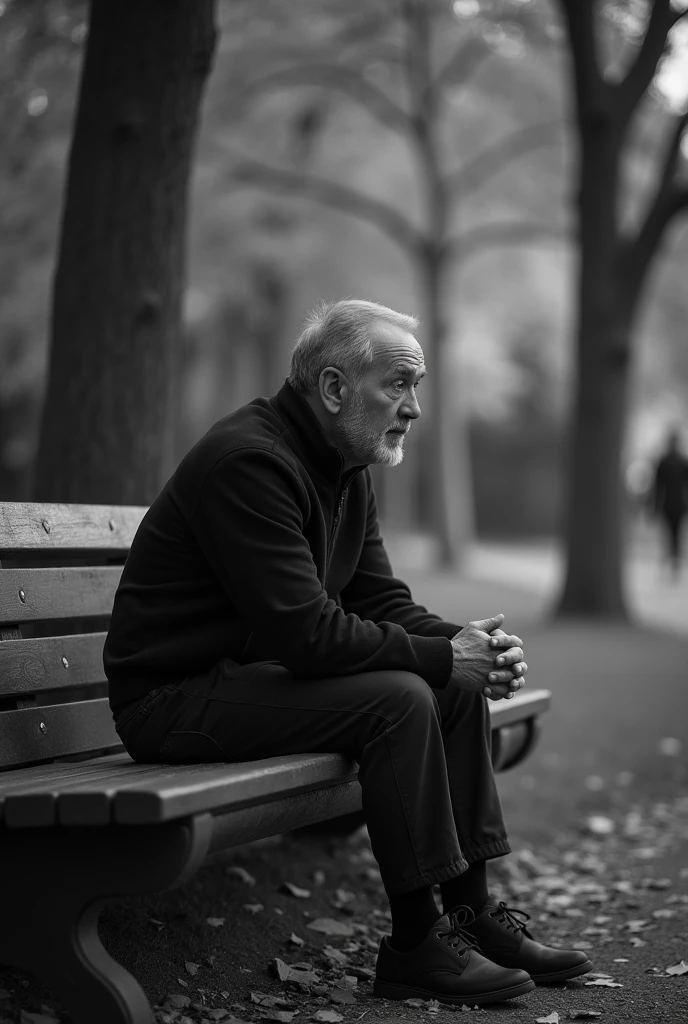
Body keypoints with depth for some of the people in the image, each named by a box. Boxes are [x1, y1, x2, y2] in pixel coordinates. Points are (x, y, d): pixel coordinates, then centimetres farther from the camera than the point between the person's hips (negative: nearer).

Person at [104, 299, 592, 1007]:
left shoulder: (345, 469, 9)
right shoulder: (250, 460, -22)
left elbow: (382, 600, 11)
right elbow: (305, 631, -28)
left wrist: (469, 645, -8)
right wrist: (440, 654, -19)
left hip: (258, 672, 10)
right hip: (174, 698, -10)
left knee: (459, 688, 1)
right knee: (399, 699, -25)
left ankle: (472, 911, 7)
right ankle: (415, 945, -15)